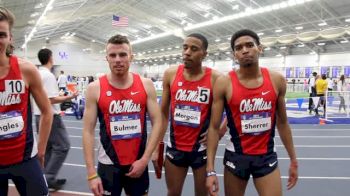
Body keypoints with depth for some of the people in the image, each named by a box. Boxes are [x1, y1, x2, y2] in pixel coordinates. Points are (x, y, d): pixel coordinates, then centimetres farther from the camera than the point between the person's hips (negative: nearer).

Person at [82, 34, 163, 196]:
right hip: (108, 164, -1)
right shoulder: (95, 88, -7)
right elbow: (88, 131, -7)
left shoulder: (146, 85, -4)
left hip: (138, 163, 2)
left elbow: (157, 122, -3)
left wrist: (145, 159, -10)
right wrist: (91, 173, -11)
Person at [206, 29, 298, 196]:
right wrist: (210, 170, -13)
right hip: (236, 156, -1)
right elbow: (214, 127, -8)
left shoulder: (277, 80, -3)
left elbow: (282, 122, 8)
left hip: (267, 157, 2)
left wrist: (293, 159, 11)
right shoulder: (224, 83, -11)